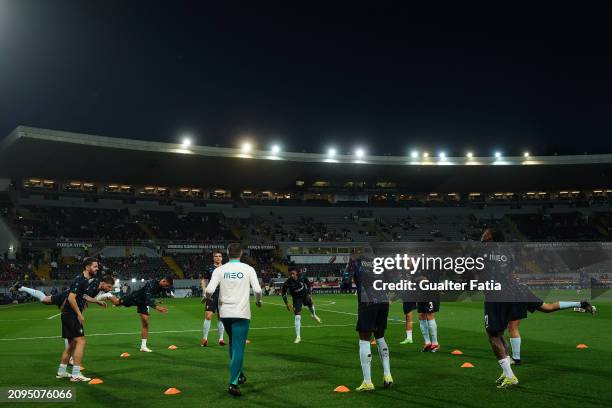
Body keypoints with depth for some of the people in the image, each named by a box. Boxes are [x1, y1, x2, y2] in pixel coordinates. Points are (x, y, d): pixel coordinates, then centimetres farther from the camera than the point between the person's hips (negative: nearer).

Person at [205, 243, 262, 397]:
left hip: (225, 313, 3)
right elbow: (257, 290, -9)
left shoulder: (220, 270, -1)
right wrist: (258, 301, 12)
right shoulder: (248, 269, -4)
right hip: (242, 313, -3)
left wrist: (209, 298, 11)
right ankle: (233, 383, -10)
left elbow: (209, 291, -11)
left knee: (233, 343, 23)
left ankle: (238, 374, 32)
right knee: (238, 348, -2)